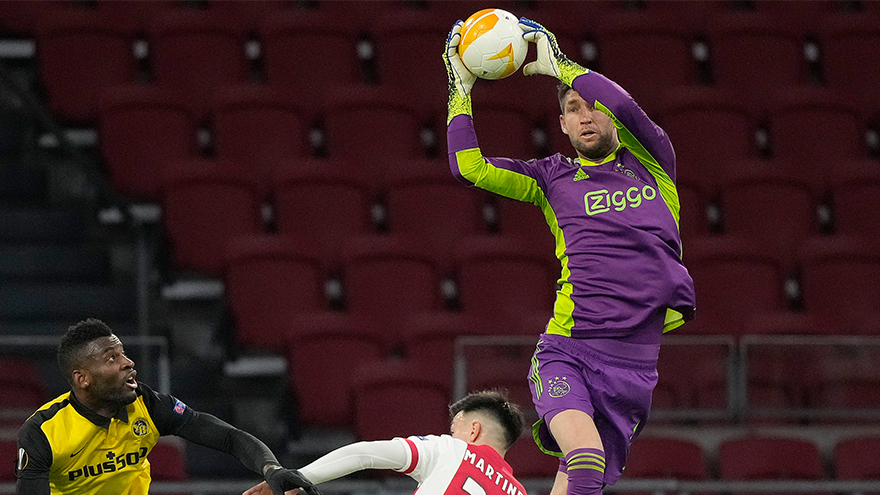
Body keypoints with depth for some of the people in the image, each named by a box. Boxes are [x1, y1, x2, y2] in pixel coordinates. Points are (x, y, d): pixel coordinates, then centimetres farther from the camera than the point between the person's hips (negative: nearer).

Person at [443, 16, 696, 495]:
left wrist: (559, 65, 1)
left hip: (633, 364, 2)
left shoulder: (652, 163, 12)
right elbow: (469, 166, 7)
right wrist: (461, 87, 9)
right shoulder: (554, 178, 12)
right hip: (566, 351, -2)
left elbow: (624, 107, -8)